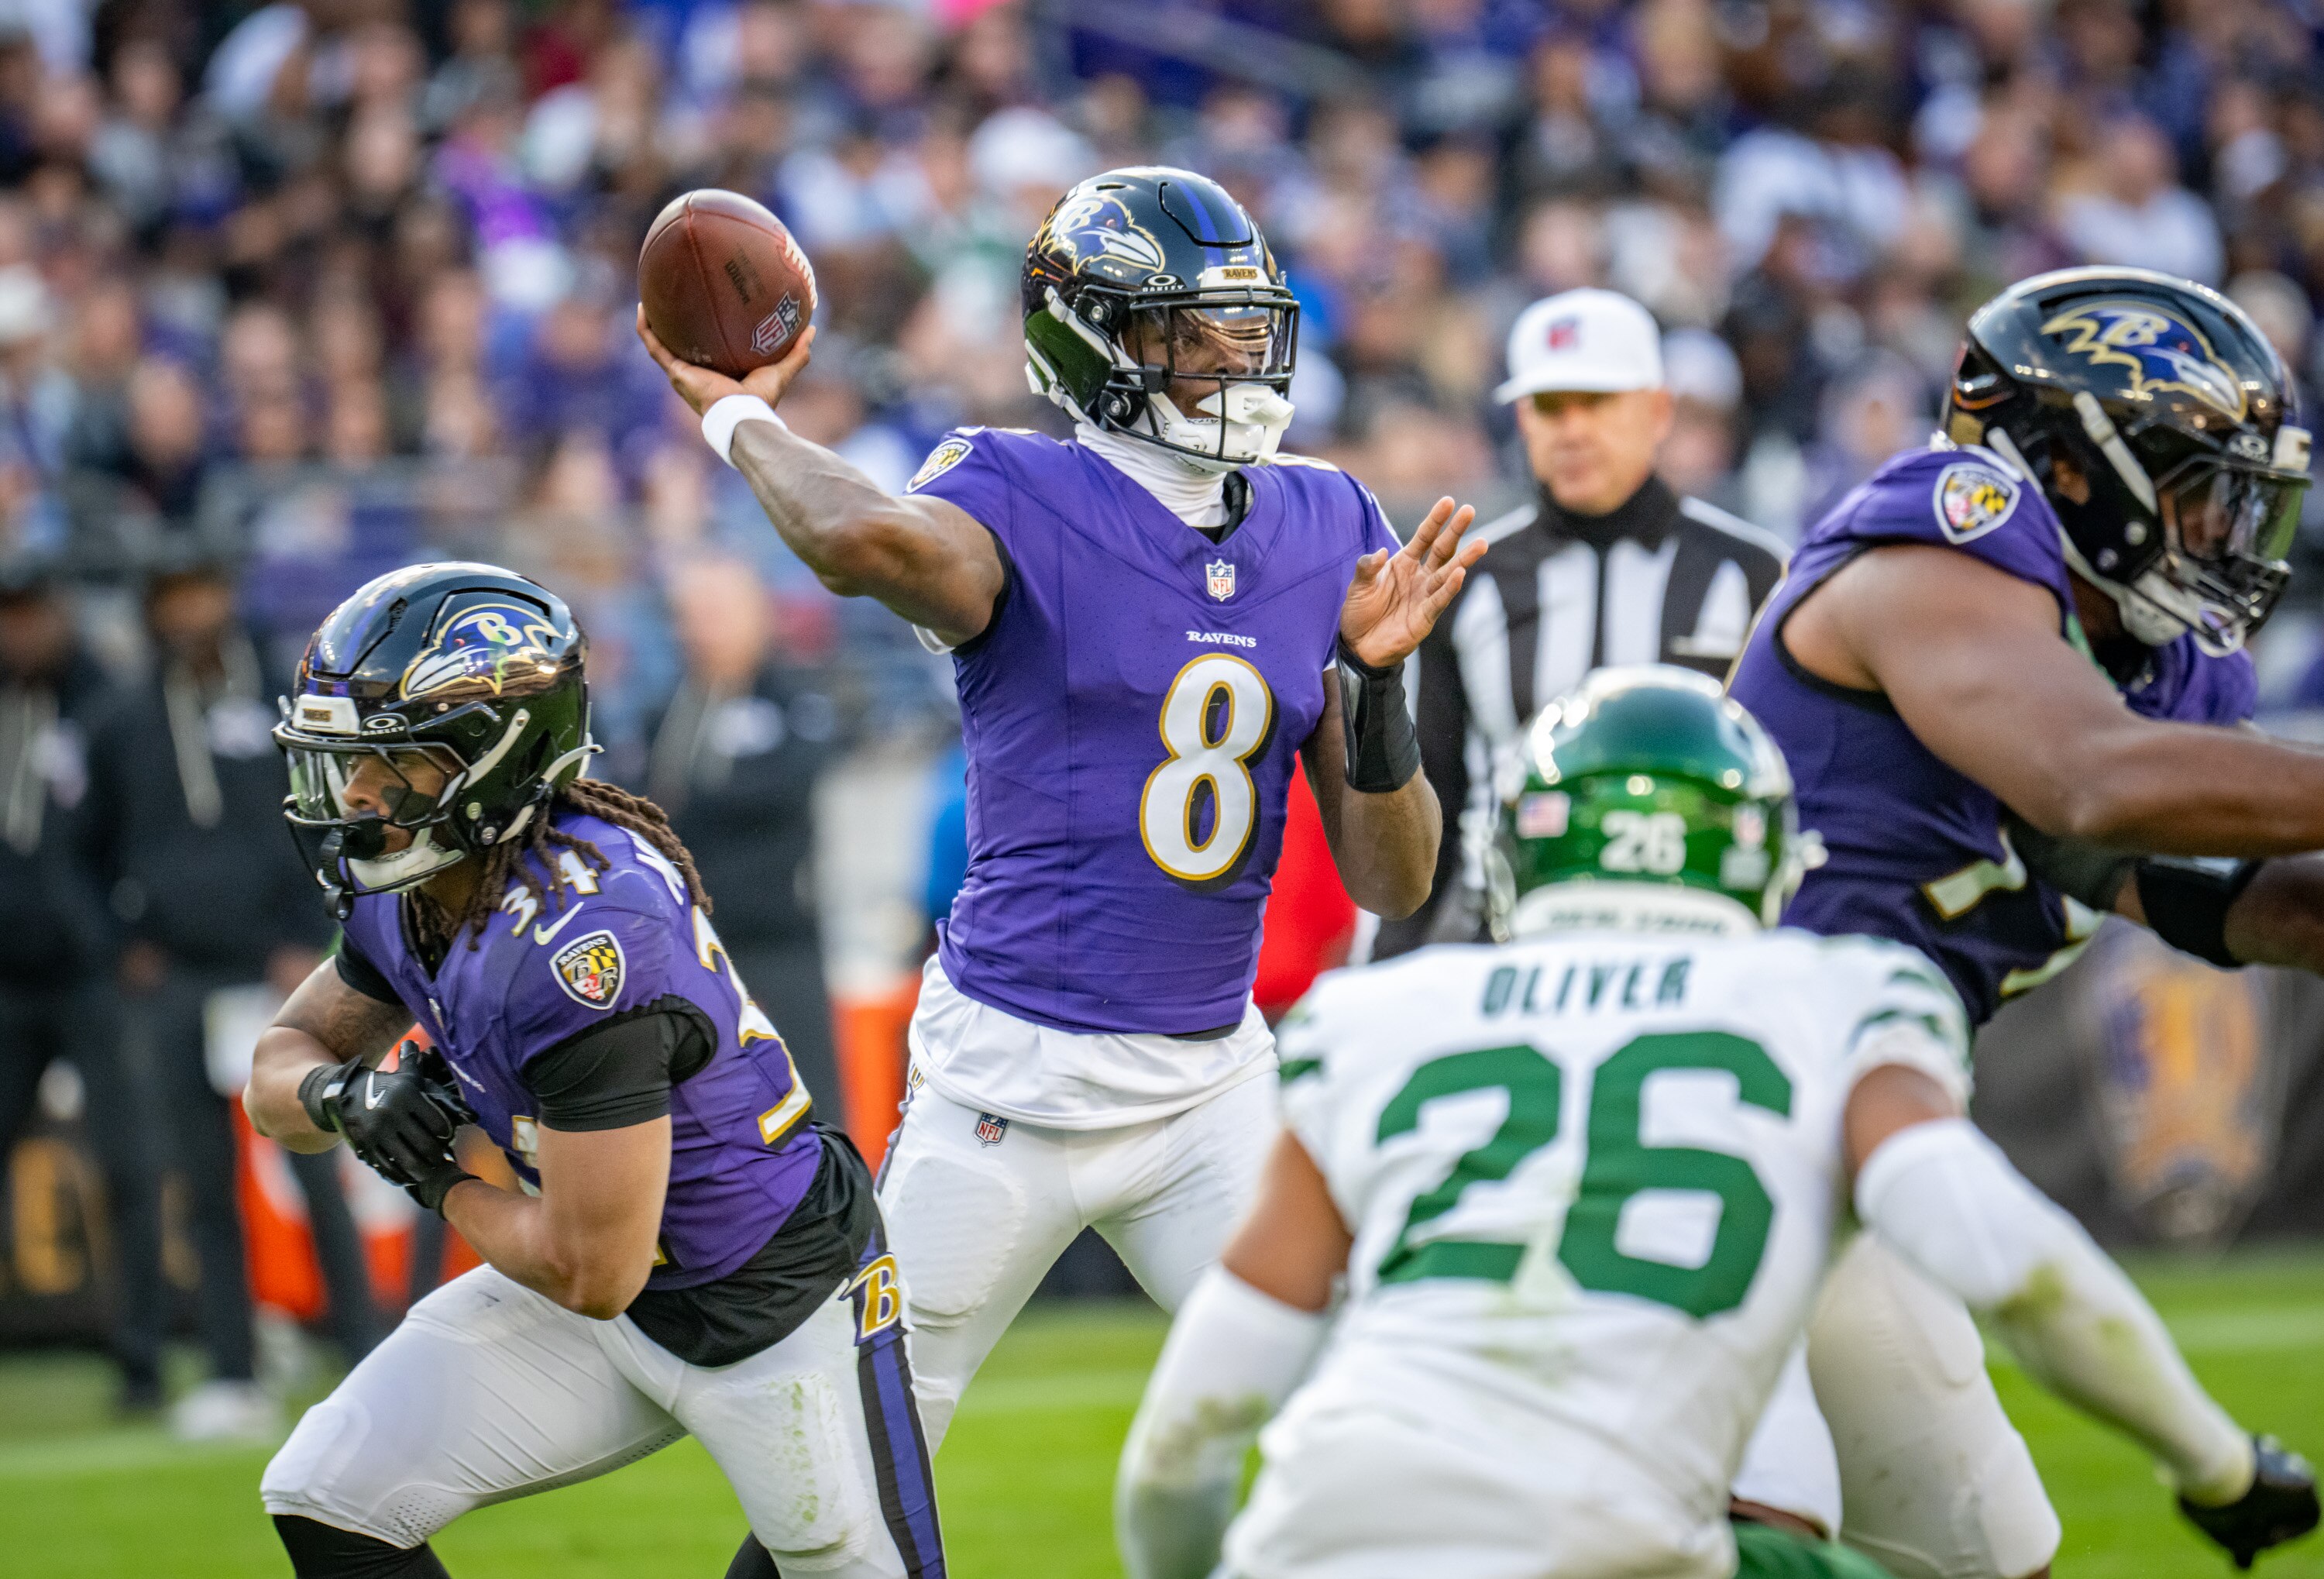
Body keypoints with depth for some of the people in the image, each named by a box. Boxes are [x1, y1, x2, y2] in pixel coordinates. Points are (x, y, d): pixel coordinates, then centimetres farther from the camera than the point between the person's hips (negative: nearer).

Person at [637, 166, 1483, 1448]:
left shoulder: (1324, 532, 6)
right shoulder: (1022, 501, -10)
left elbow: (1391, 883, 6)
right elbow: (873, 540, -38)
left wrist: (1376, 680, -9)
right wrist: (739, 420, -20)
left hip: (1211, 1087, 4)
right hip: (1013, 1074, -4)